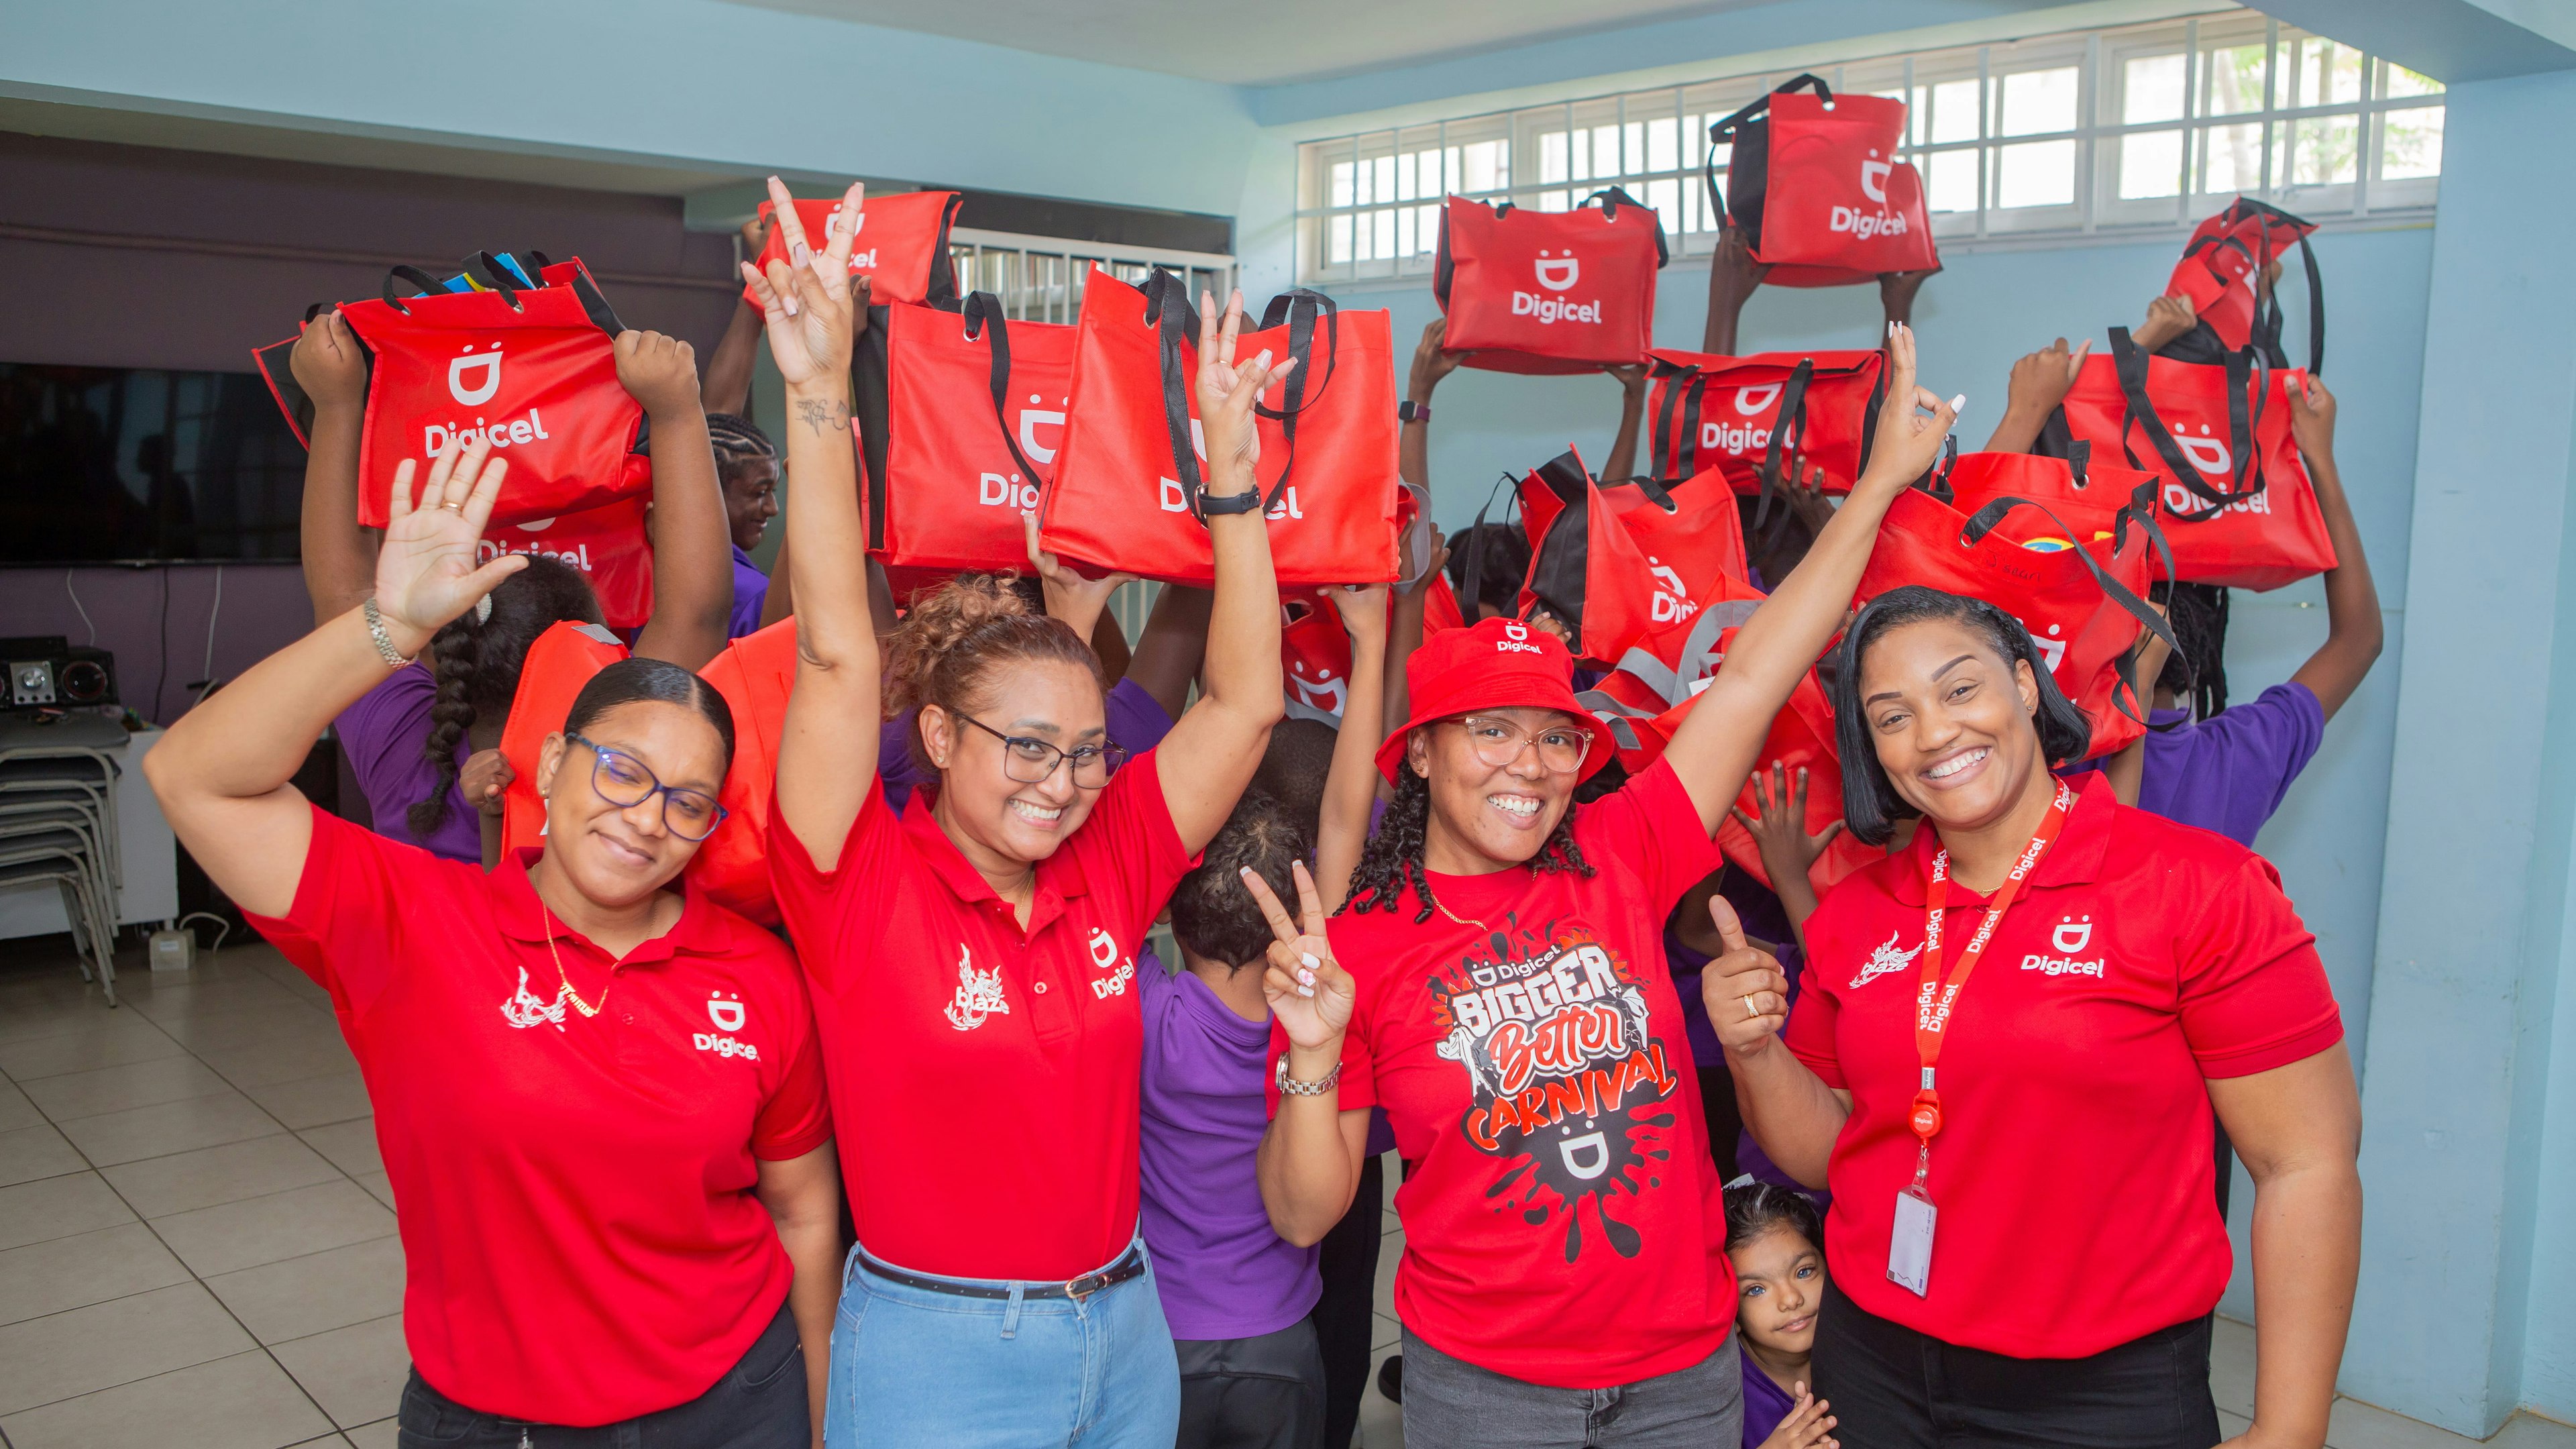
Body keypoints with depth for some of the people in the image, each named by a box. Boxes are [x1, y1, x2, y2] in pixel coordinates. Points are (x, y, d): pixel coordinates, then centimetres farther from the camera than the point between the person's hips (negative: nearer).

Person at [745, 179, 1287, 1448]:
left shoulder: (1106, 870, -3)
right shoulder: (868, 884, -13)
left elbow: (1245, 700, -4)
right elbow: (839, 655, -24)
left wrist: (1230, 474, -9)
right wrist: (820, 399, -29)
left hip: (1127, 1338, 4)